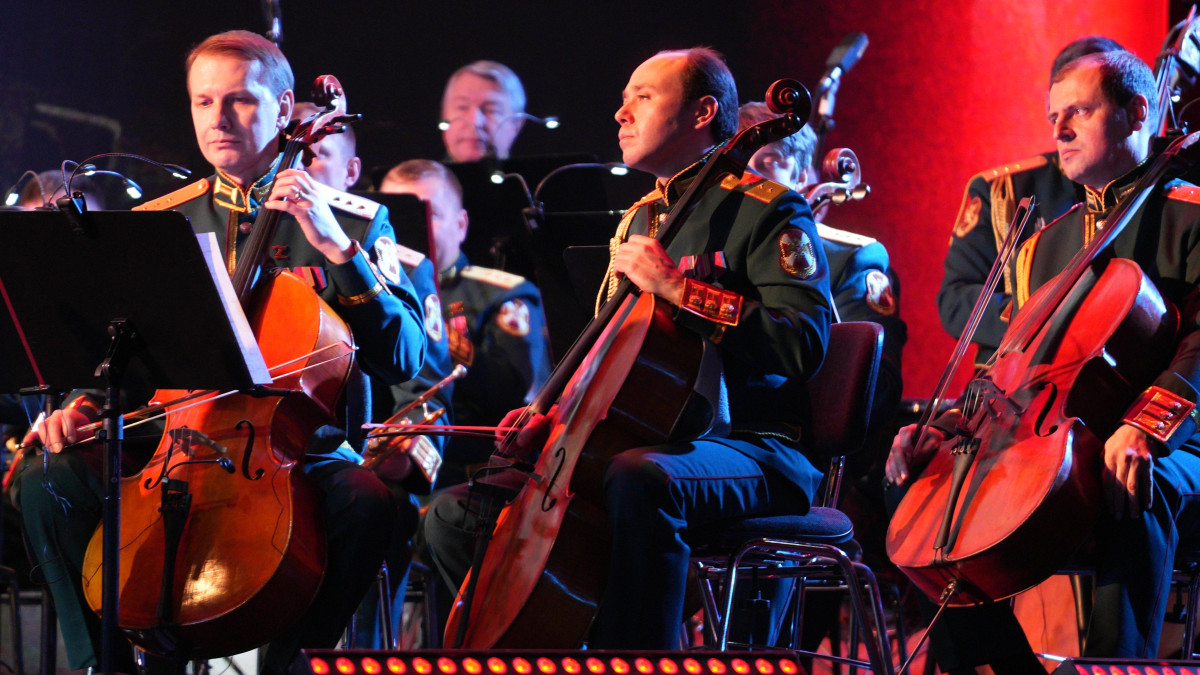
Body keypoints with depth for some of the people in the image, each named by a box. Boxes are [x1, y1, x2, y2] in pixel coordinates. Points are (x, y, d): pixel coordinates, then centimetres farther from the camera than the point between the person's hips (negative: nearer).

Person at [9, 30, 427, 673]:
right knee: (47, 481, -22)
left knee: (366, 500, -35)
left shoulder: (354, 225, 3)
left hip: (300, 457, -2)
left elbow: (403, 359, -8)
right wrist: (84, 403, -6)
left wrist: (340, 249, -17)